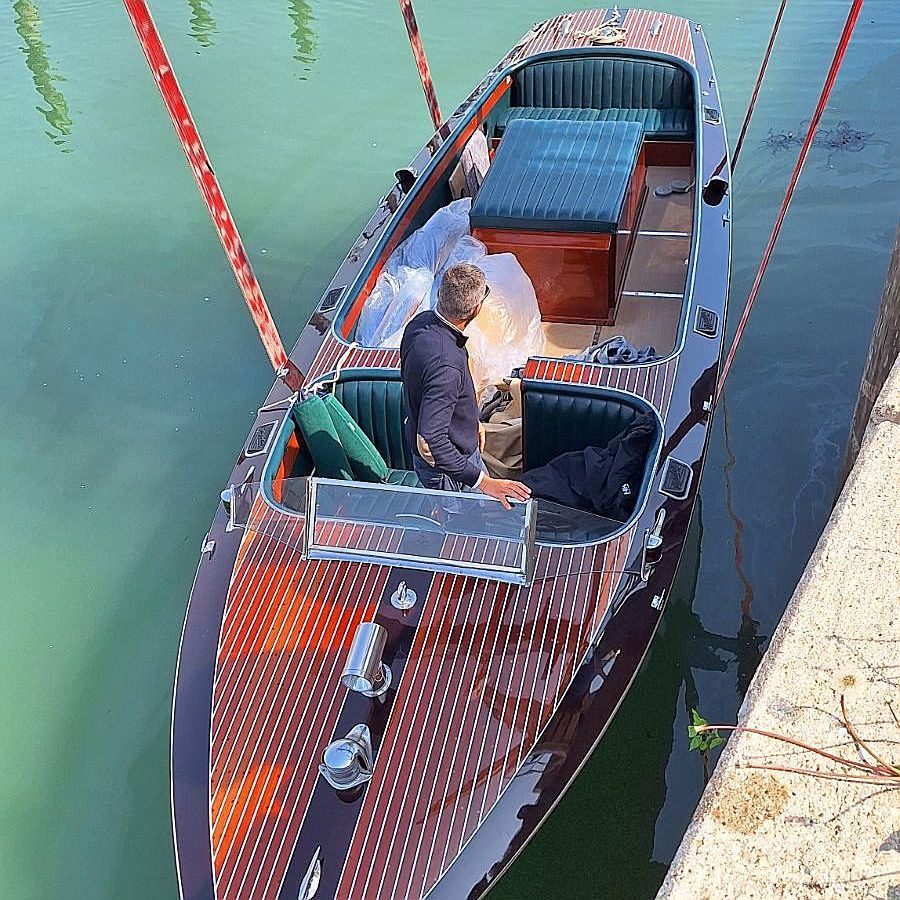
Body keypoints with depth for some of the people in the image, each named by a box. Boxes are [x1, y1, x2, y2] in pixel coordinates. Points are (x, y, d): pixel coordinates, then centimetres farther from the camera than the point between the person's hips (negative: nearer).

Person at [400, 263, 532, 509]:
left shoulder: (422, 321, -9)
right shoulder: (444, 364, -39)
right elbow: (430, 442, -40)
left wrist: (471, 421, 18)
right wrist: (481, 480, -36)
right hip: (445, 469, -9)